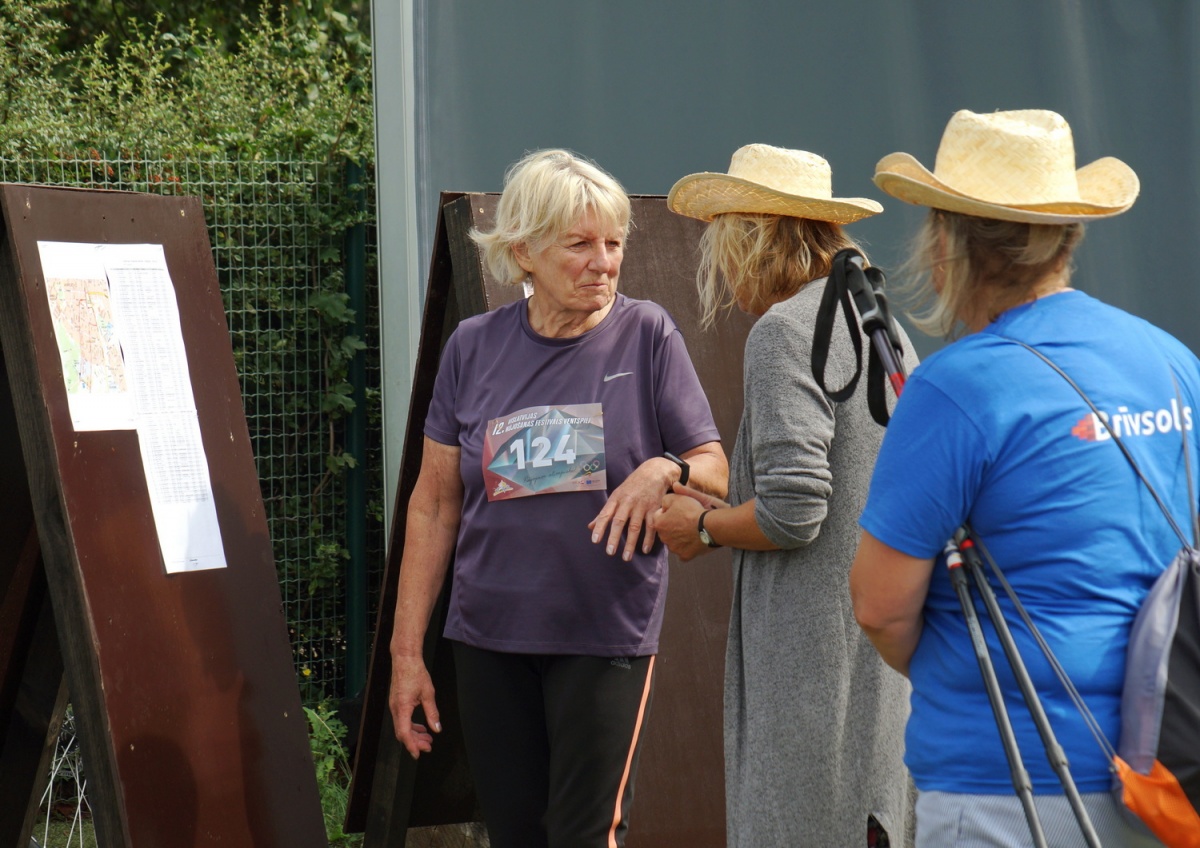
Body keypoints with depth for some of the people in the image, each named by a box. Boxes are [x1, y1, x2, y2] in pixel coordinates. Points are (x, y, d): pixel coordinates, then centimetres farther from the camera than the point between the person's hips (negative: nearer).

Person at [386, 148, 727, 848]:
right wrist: (406, 650, 7)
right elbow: (435, 504, 9)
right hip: (490, 635, 3)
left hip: (607, 636, -3)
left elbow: (716, 473, 2)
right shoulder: (475, 347, 5)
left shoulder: (646, 336, -1)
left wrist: (662, 470, -21)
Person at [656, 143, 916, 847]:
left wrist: (701, 526, -2)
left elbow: (791, 512, -20)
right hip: (888, 650, 9)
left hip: (813, 651, -9)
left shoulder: (784, 329, -12)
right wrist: (722, 509, 20)